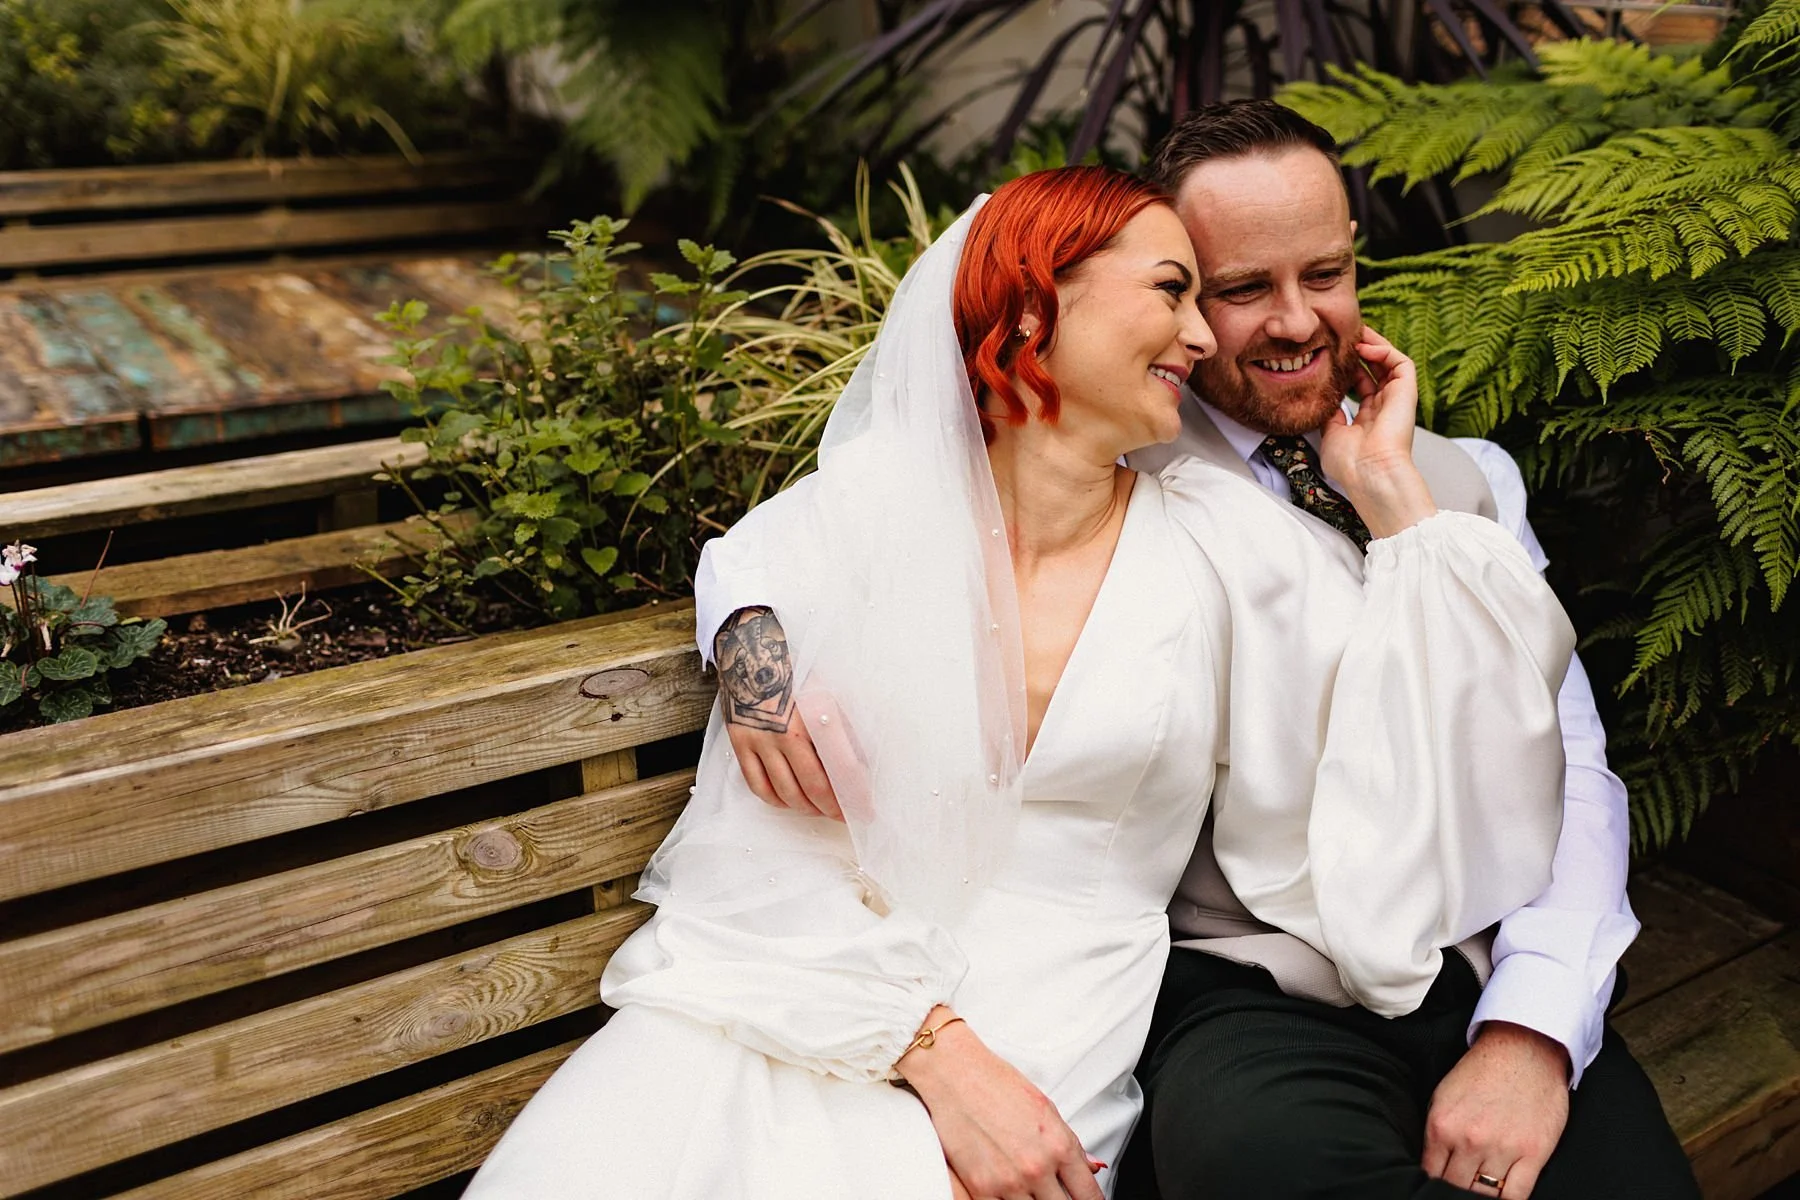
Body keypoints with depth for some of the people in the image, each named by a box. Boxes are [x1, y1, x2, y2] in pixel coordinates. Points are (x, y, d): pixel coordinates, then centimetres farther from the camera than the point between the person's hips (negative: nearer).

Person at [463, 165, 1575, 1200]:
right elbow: (762, 845, -4)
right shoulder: (856, 512, 1)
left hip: (1045, 1043, 0)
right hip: (792, 1008, 1)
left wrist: (1395, 492, 1)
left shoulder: (1221, 542, 5)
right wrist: (937, 1052, -16)